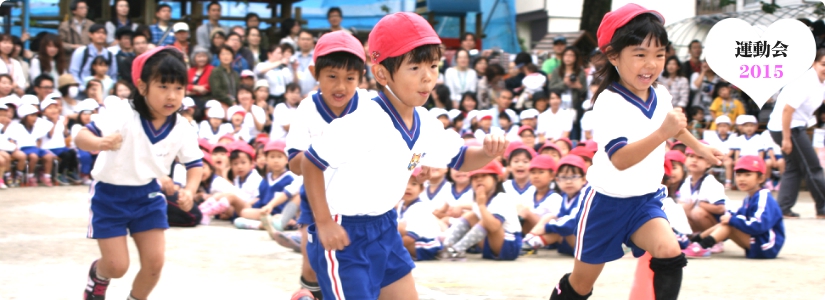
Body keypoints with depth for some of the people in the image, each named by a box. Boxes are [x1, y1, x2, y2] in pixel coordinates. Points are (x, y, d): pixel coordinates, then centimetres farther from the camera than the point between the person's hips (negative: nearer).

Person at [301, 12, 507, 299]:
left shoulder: (424, 123, -2)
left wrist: (488, 152, -11)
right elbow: (310, 163, -22)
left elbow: (460, 158, 12)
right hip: (343, 233, -9)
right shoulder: (363, 122, -27)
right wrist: (324, 223, -21)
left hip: (384, 228, 9)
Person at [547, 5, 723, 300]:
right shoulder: (609, 102, -26)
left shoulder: (660, 95, -4)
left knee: (670, 253, -25)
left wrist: (699, 147, 37)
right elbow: (620, 159, -40)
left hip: (646, 201, 5)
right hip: (608, 202, -4)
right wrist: (662, 133, -50)